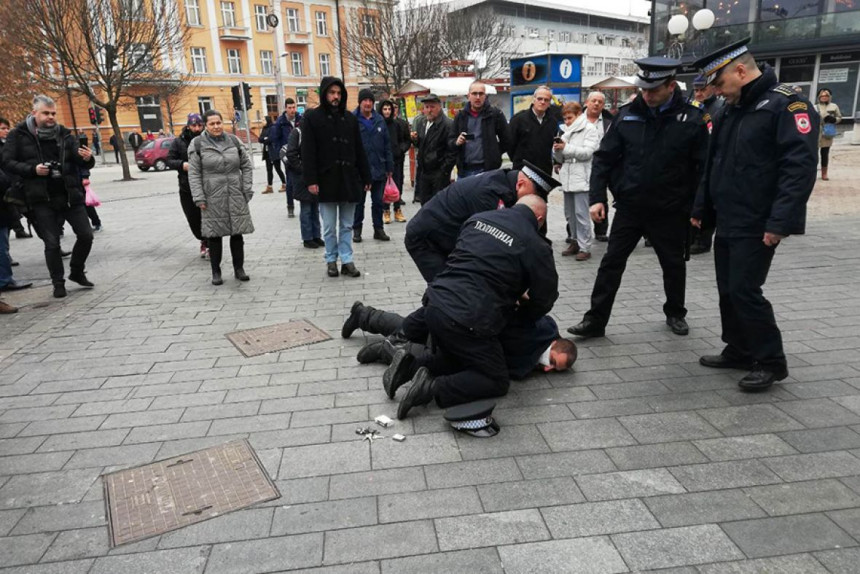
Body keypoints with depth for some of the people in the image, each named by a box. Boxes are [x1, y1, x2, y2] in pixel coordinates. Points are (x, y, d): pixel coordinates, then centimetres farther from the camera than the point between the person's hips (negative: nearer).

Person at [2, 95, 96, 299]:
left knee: (86, 235, 1)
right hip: (42, 199, -2)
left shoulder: (64, 134, 7)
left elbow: (85, 165, 4)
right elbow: (7, 163, -2)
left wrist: (87, 158, -19)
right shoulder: (19, 135, 0)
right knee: (52, 242, 1)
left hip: (70, 195, 3)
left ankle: (77, 272, 24)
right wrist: (32, 169, -17)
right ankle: (58, 283, 17)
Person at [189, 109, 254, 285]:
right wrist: (199, 198, -9)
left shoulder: (233, 141, 7)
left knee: (237, 233, 7)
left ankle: (239, 268, 20)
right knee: (214, 235, 3)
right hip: (212, 197, -2)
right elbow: (194, 173, -2)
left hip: (236, 196, 2)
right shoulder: (197, 144, -1)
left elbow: (247, 166, 11)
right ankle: (216, 272, 15)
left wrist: (247, 189, 2)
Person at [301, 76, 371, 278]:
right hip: (326, 180, -3)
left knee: (347, 225, 7)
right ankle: (331, 260, 18)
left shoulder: (350, 118, 10)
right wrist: (311, 180, -13)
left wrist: (366, 177, 8)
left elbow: (359, 150, 11)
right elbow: (308, 152, -5)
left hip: (349, 179, 3)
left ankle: (346, 260, 13)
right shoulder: (312, 117, 0)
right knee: (329, 226, 6)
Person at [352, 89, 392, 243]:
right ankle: (357, 229, 21)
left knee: (378, 201, 10)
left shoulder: (379, 120, 6)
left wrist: (389, 167, 4)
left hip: (378, 169, 3)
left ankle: (378, 229, 21)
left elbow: (387, 145, 7)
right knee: (359, 201, 9)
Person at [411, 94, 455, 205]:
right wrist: (415, 139, -2)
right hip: (423, 171, 7)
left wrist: (444, 171, -17)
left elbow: (452, 151, -15)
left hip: (439, 172, -7)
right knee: (424, 203, 14)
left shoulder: (447, 124, -13)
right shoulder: (420, 122, 11)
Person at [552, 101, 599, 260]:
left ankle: (585, 247, -6)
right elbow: (560, 159, 18)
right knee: (570, 213, 11)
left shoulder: (589, 129, 0)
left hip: (581, 178, -7)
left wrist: (566, 148, -17)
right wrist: (557, 150, -3)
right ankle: (575, 242, 22)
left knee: (581, 214, -10)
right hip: (568, 178, 7)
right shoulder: (567, 132, 20)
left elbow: (587, 152, -13)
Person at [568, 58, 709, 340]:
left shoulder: (691, 119, -7)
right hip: (629, 207, 1)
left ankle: (675, 313, 36)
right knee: (611, 263, 2)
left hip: (670, 211, -1)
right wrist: (597, 197, -10)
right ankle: (595, 320, 10)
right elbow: (604, 157, -1)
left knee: (673, 265, 15)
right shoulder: (628, 115, -2)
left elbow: (702, 167, -4)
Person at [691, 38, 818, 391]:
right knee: (728, 290, 12)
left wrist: (780, 222, -27)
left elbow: (800, 166, -21)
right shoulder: (729, 110, 13)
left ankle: (771, 361, 9)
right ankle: (739, 351, 27)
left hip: (757, 226, -8)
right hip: (727, 222, 8)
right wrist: (702, 209, 17)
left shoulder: (786, 104, -13)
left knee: (744, 291, -7)